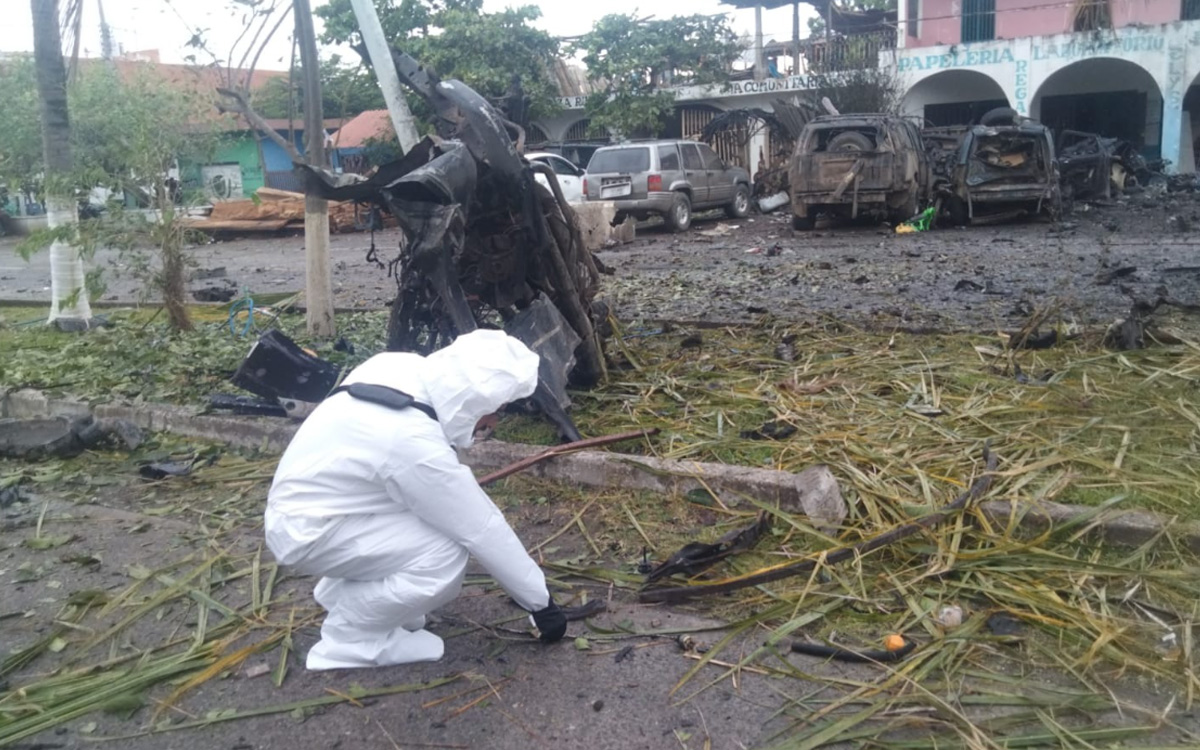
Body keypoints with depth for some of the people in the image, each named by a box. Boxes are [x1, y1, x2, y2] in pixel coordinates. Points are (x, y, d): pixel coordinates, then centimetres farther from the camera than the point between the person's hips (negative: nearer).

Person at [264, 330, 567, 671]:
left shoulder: (403, 367, -11)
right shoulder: (417, 446, -32)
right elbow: (485, 532, -21)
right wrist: (541, 602, -9)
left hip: (303, 497, 9)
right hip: (307, 531, -9)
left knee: (445, 504, 7)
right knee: (447, 555, -20)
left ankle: (342, 590, 19)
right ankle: (348, 639, -1)